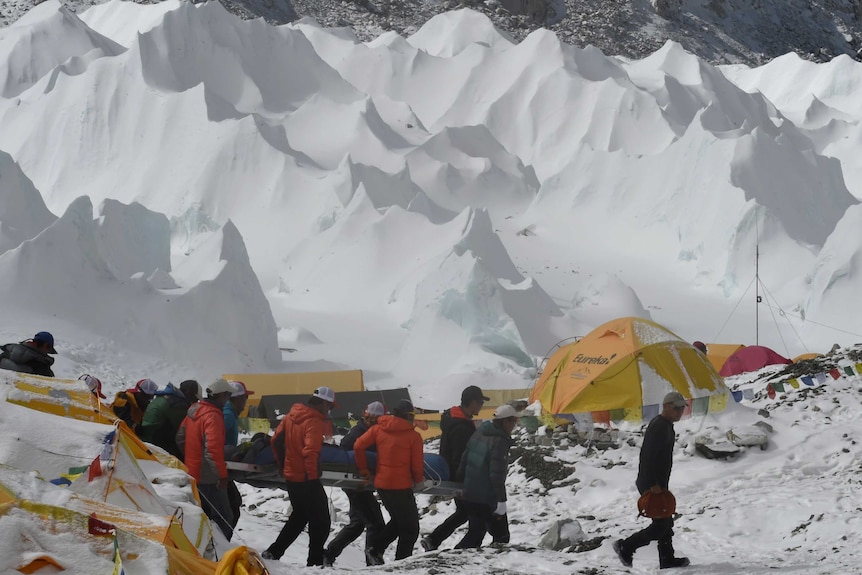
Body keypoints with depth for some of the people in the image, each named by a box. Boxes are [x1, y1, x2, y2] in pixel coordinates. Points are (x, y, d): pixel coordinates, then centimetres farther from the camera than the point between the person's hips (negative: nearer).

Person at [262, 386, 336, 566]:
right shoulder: (314, 421, -19)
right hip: (306, 479, -8)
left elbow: (276, 440, 11)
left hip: (290, 476, 8)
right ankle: (315, 562, 2)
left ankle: (273, 552, 22)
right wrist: (313, 477, -19)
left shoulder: (291, 416, 6)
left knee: (298, 517, 25)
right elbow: (310, 452, -28)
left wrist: (283, 465, 19)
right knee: (320, 522, 3)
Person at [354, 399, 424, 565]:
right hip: (401, 486, -6)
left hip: (381, 484, 6)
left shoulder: (378, 429, 3)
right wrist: (418, 480, 13)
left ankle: (375, 548, 11)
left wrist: (364, 470, 7)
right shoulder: (413, 436, -10)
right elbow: (417, 465, -7)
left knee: (398, 520, 26)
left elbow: (358, 446, -3)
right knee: (410, 529, 6)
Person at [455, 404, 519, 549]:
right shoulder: (499, 441, -18)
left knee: (475, 533, 14)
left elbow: (464, 461, 15)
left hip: (469, 495, 8)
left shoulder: (478, 434, 9)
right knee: (501, 536, 6)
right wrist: (501, 501, -19)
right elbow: (497, 474, -22)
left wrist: (462, 485, 24)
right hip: (489, 499, -8)